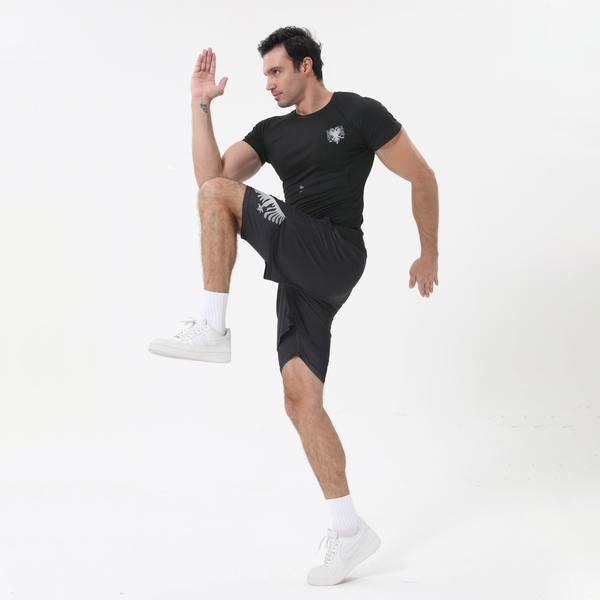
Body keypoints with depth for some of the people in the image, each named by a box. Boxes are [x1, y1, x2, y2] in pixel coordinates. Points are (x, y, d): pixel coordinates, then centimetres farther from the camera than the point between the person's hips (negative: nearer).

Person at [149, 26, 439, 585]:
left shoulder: (359, 114, 1)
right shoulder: (272, 131, 19)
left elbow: (422, 178, 4)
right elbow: (211, 174, 7)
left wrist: (429, 256, 6)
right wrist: (201, 105, 4)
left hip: (335, 256, -7)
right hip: (303, 272, 7)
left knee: (220, 195, -14)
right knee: (300, 398, 0)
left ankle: (212, 329, -14)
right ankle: (349, 531, 7)